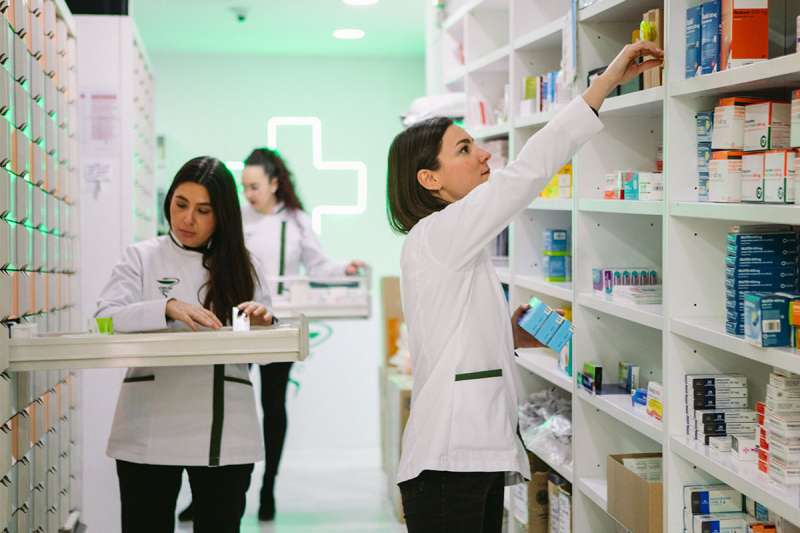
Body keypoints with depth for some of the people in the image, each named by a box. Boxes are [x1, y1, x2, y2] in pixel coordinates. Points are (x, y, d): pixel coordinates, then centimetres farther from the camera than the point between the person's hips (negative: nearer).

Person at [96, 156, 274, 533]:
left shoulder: (240, 266, 10)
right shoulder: (141, 257, 6)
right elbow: (105, 320, -8)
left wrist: (262, 324, -14)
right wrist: (168, 308, -24)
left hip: (225, 432, 2)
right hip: (152, 431, -1)